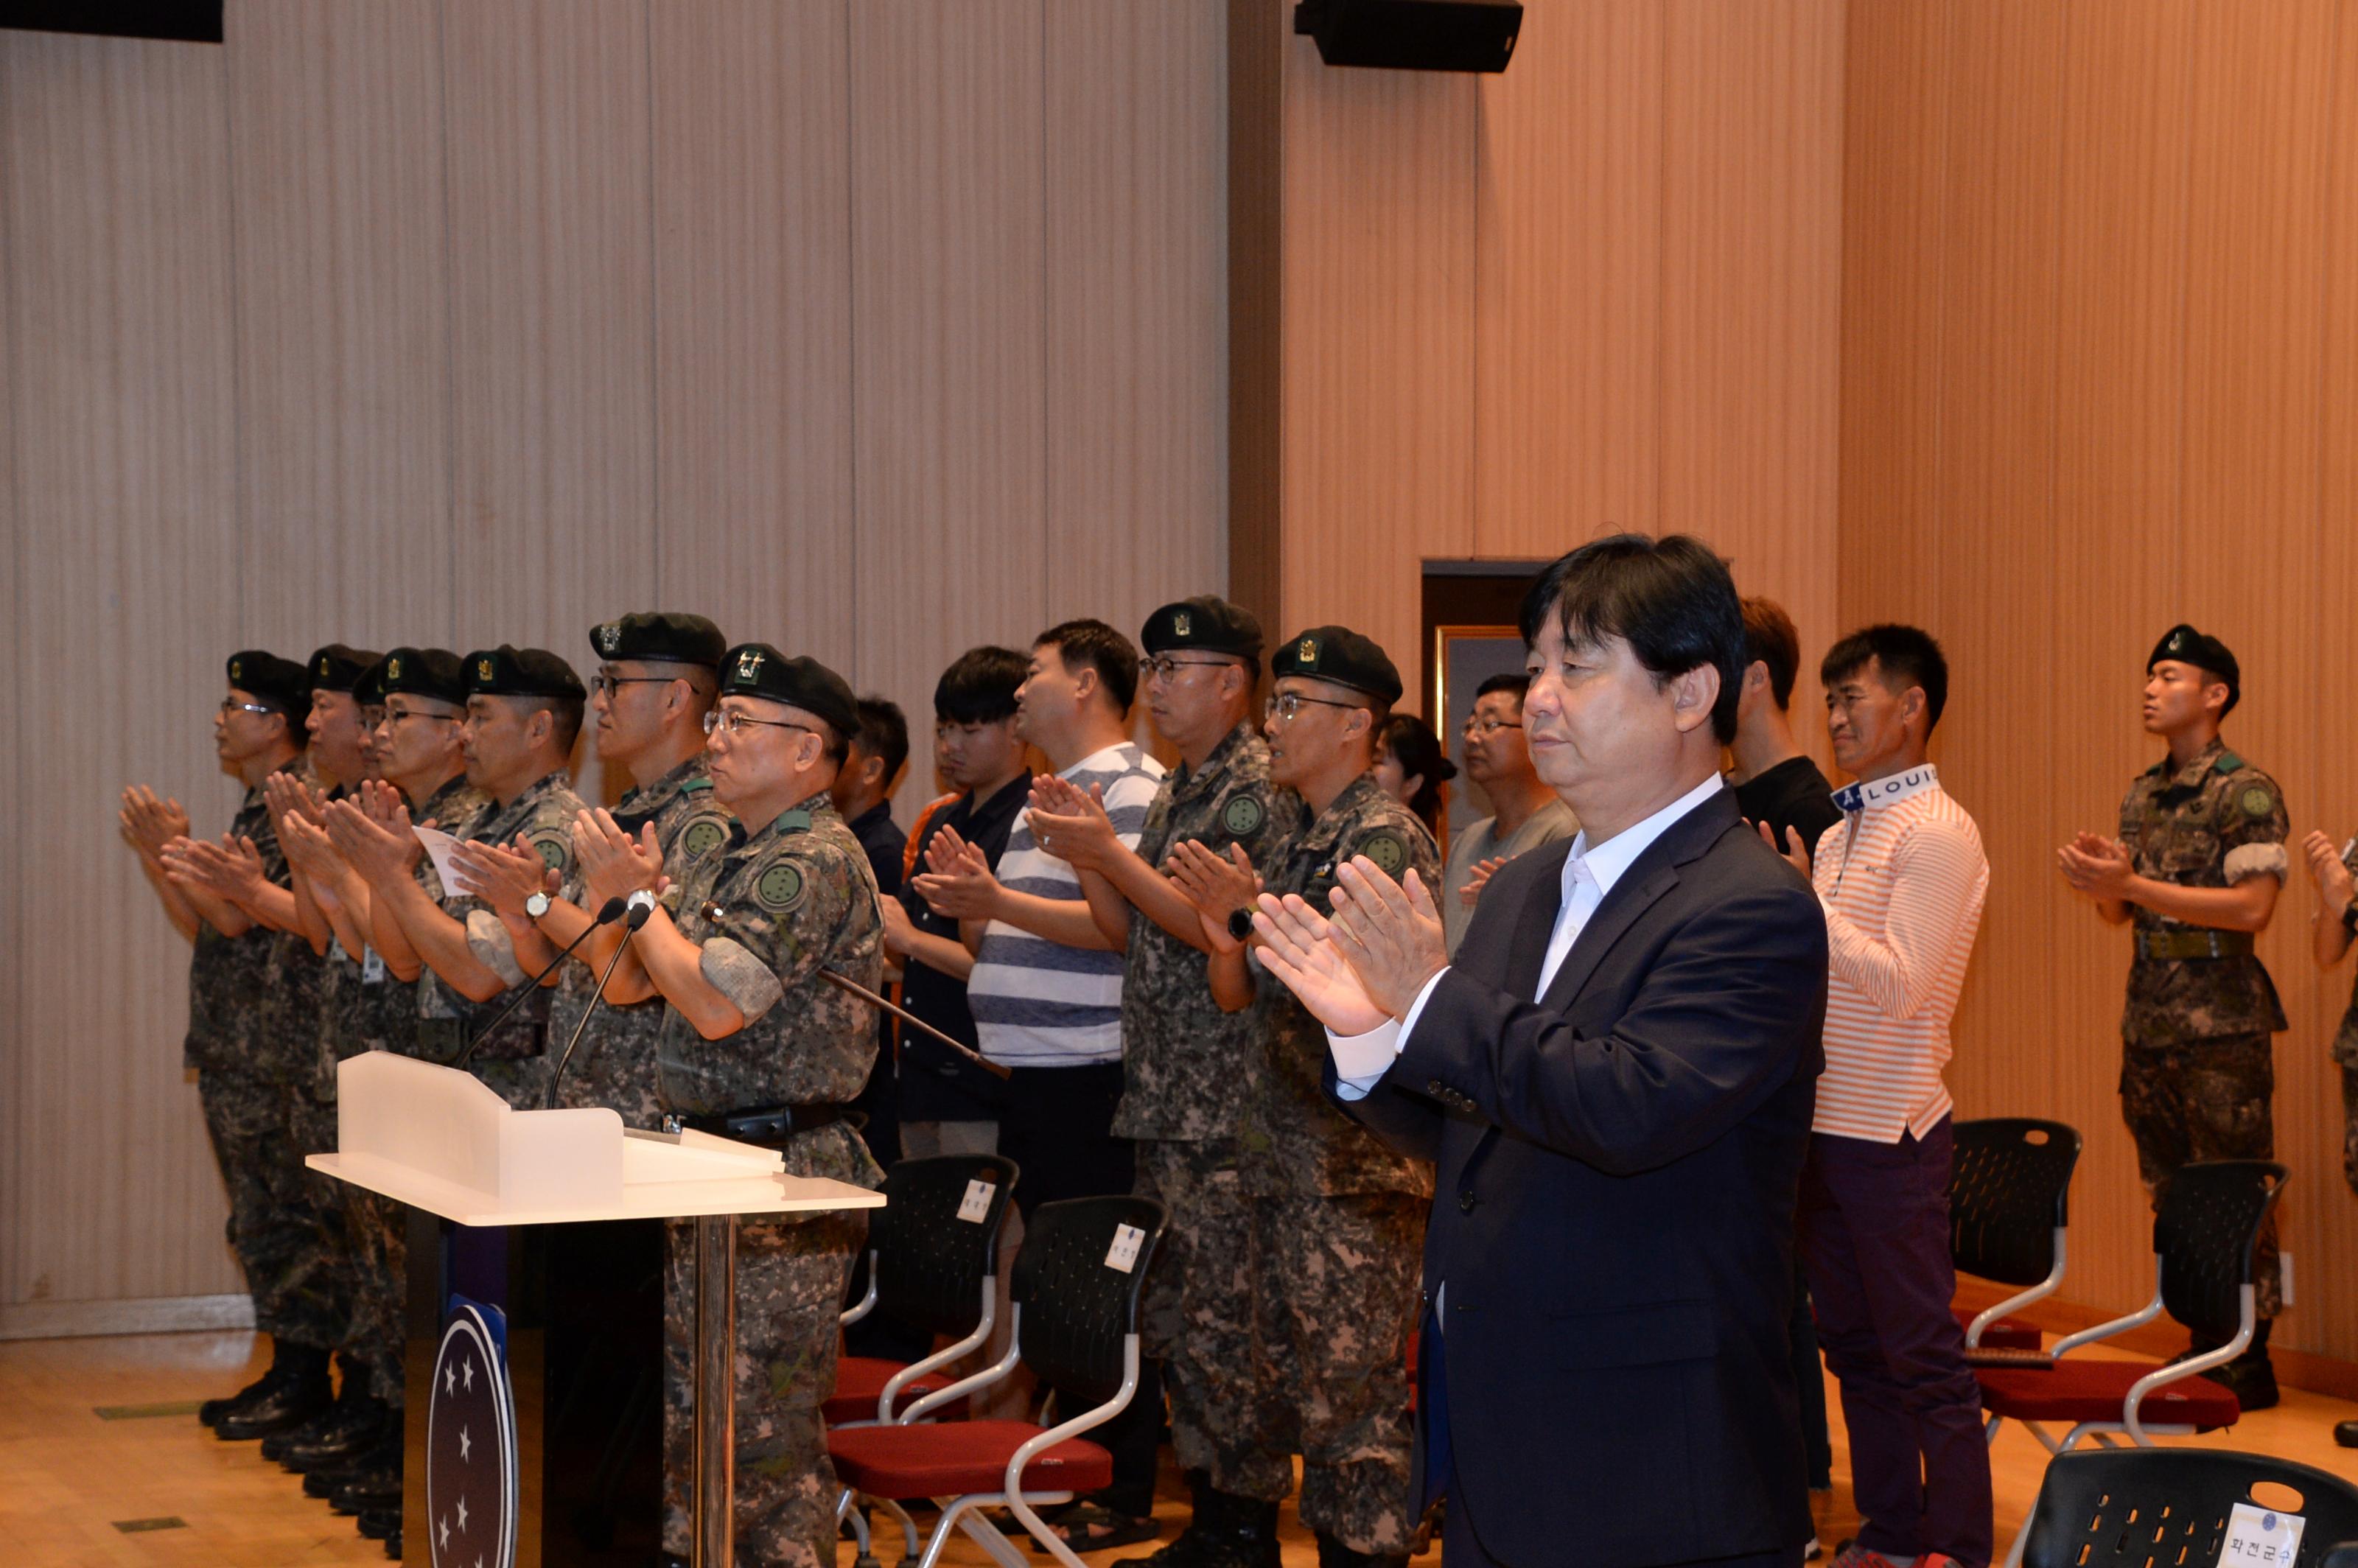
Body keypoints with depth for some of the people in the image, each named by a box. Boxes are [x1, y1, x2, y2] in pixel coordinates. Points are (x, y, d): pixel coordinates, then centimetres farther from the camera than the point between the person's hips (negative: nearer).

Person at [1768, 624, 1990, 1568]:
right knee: (1854, 1348, 14)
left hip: (1889, 1135, -8)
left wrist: (1804, 900, -20)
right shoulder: (1841, 831, 14)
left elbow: (1900, 982, -21)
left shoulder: (1936, 832, -12)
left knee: (1924, 1361, -2)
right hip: (1823, 1125, 8)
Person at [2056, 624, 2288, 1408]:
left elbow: (2253, 907, -19)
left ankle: (2249, 1362, 4)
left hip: (2222, 1027, -7)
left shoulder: (2247, 793, -8)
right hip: (2148, 1021, 7)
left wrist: (2132, 885, -21)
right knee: (2172, 1196, 10)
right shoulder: (2140, 797, 14)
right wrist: (2099, 880, -5)